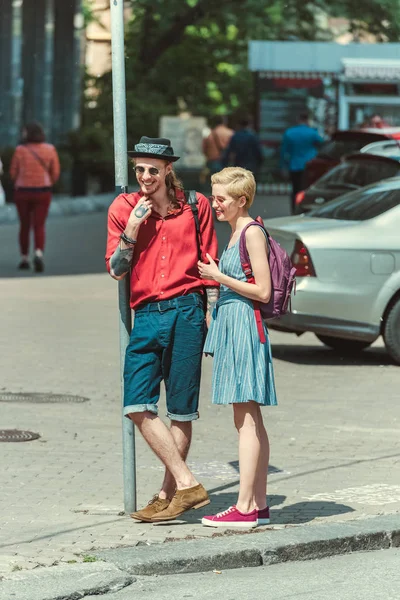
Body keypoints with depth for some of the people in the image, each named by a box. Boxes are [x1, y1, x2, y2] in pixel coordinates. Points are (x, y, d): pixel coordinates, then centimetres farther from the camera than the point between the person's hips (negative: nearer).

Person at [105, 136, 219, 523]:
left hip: (185, 311, -2)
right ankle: (187, 485, -4)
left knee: (181, 410, 1)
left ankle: (168, 494, 8)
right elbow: (115, 270, 4)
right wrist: (133, 227, -9)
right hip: (146, 316, 2)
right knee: (137, 406, -9)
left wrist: (211, 317, 5)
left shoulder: (195, 205, 5)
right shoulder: (123, 208, 7)